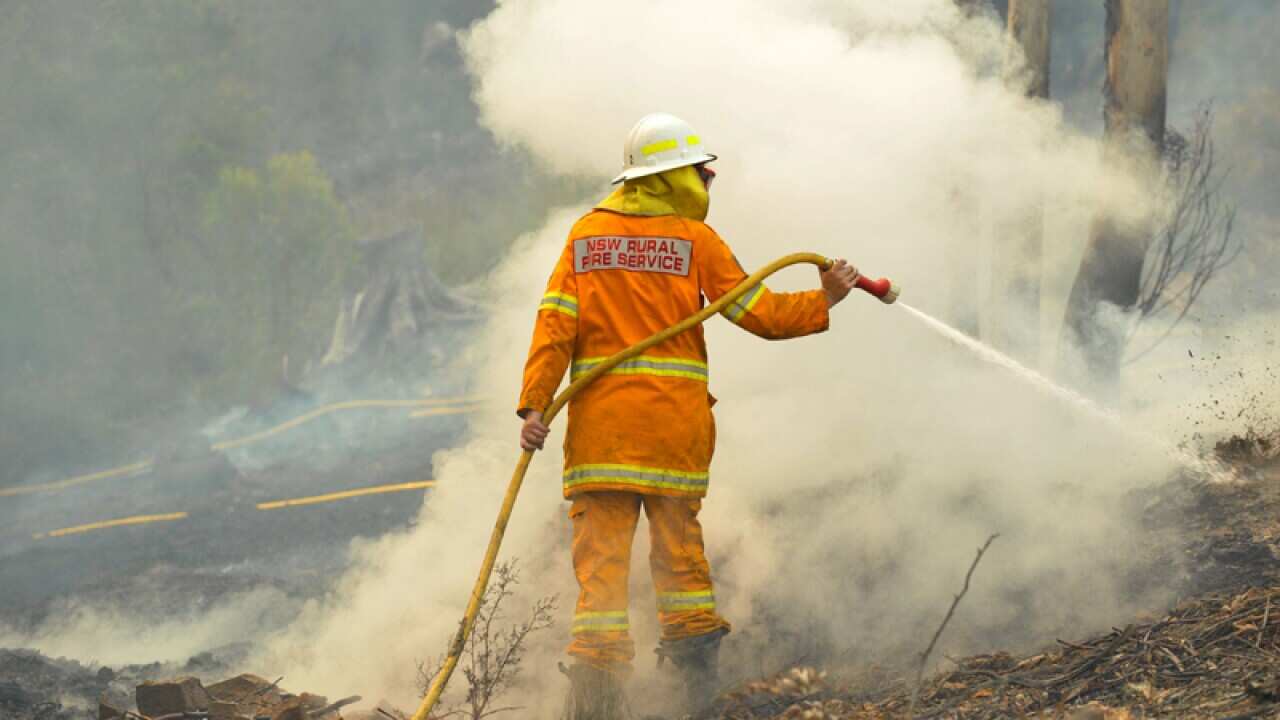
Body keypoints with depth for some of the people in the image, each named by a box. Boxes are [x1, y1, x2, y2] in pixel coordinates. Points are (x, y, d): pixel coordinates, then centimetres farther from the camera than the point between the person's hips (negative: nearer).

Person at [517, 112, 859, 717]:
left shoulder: (587, 233, 8)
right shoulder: (694, 238, 1)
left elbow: (555, 322, 0)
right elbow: (761, 314, 1)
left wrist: (534, 404, -3)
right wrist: (825, 299, 14)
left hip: (600, 418, 1)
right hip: (674, 416, -1)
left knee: (601, 550, -1)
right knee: (678, 538, 13)